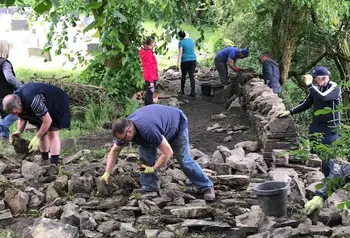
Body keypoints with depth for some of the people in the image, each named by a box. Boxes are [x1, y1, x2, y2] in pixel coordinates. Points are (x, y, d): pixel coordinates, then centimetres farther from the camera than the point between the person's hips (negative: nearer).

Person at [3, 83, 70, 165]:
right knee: (42, 132, 5)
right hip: (44, 106, 8)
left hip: (56, 103, -8)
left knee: (52, 132, -15)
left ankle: (54, 164, -18)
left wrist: (36, 138, -30)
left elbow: (48, 120, -35)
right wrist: (18, 132, -18)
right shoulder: (14, 101, -17)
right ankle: (45, 162, 16)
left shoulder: (32, 102, -43)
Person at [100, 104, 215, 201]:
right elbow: (114, 151, -7)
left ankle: (206, 187, 8)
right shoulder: (123, 129, -23)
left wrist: (153, 169, -29)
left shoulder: (148, 129, -46)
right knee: (145, 155, -10)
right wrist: (107, 173, -14)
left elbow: (168, 152, -38)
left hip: (177, 124, -6)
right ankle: (150, 188, 3)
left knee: (184, 160, -6)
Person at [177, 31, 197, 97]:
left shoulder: (181, 42, -7)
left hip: (185, 60, -4)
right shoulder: (191, 40, 10)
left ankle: (182, 90, 26)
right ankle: (193, 92, -9)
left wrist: (178, 63, -17)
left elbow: (180, 53, -15)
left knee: (183, 75, 15)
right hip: (193, 59, 4)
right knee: (191, 76, 1)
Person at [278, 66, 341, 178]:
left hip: (330, 127, -7)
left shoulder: (334, 88, -14)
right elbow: (306, 104, 14)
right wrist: (290, 112, 7)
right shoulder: (316, 88, 4)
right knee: (314, 152, 12)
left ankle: (328, 178, 9)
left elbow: (322, 97, -35)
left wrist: (309, 85, -30)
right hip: (316, 125, 7)